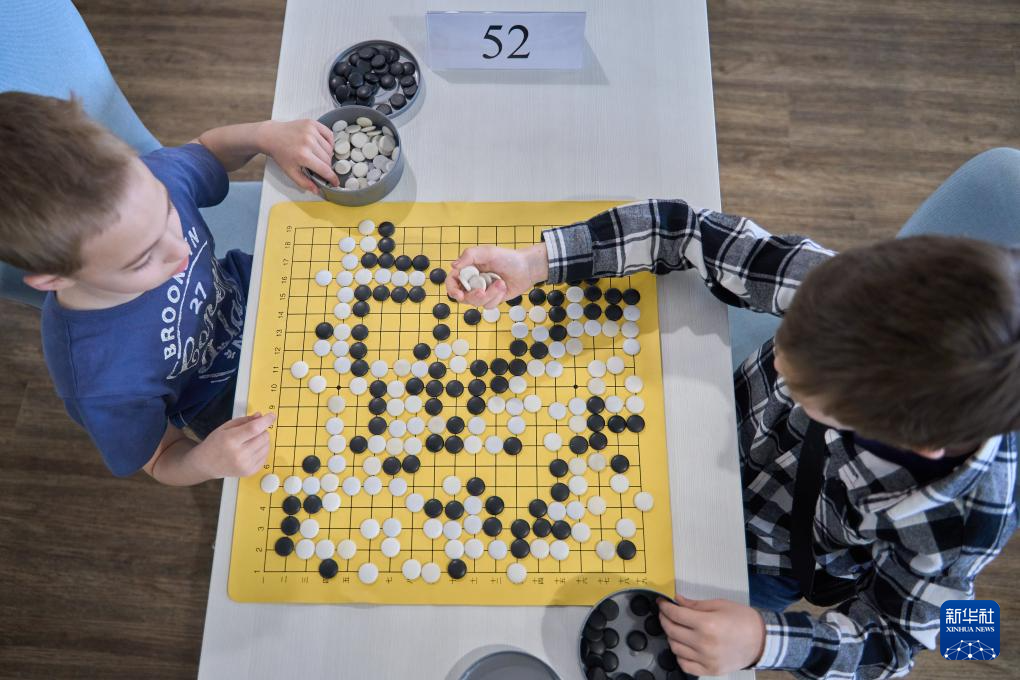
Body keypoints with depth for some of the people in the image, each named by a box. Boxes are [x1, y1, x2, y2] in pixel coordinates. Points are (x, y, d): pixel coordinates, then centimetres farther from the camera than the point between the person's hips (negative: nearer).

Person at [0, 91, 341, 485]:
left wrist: (268, 134, -28)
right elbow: (162, 460, -18)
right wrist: (207, 462, -43)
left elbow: (208, 149, -6)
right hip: (229, 395, -4)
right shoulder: (97, 380, -40)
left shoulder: (154, 180, -32)